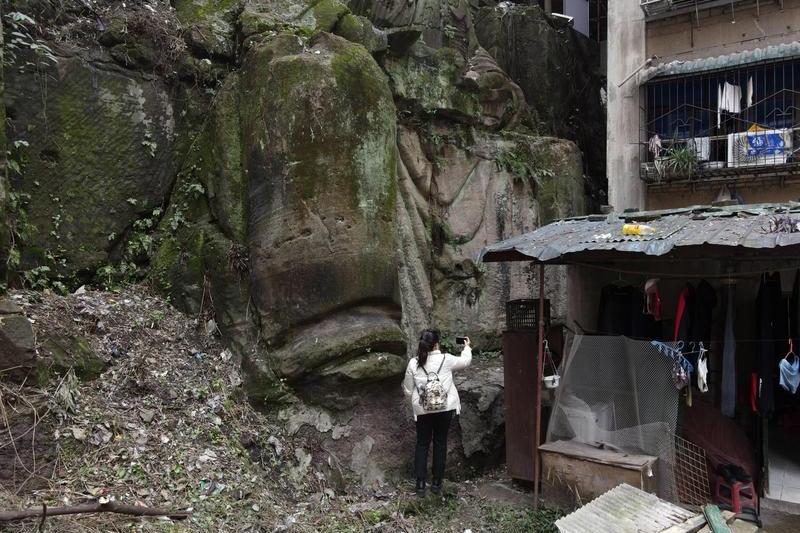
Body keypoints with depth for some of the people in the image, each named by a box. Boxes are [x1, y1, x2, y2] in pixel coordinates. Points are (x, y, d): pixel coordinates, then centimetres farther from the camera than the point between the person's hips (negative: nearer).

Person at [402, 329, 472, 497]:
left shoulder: (413, 363, -7)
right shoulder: (446, 359, -9)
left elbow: (408, 390, 0)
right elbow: (465, 361, 11)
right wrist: (467, 347, 29)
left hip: (422, 409, 0)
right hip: (445, 407, 0)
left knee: (422, 444, 11)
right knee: (440, 443, 12)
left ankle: (420, 484, 10)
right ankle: (437, 483, 19)